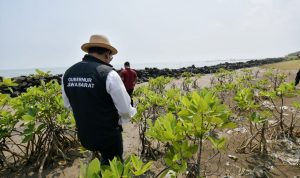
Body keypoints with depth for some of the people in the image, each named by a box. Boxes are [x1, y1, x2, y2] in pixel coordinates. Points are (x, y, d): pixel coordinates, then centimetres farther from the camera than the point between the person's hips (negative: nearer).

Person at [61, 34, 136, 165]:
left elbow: (68, 105, 9)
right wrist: (132, 111, 5)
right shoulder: (109, 74, -25)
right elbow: (125, 110, -18)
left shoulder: (68, 74, -5)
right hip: (109, 135, -5)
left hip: (84, 135, 6)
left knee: (105, 159, 32)